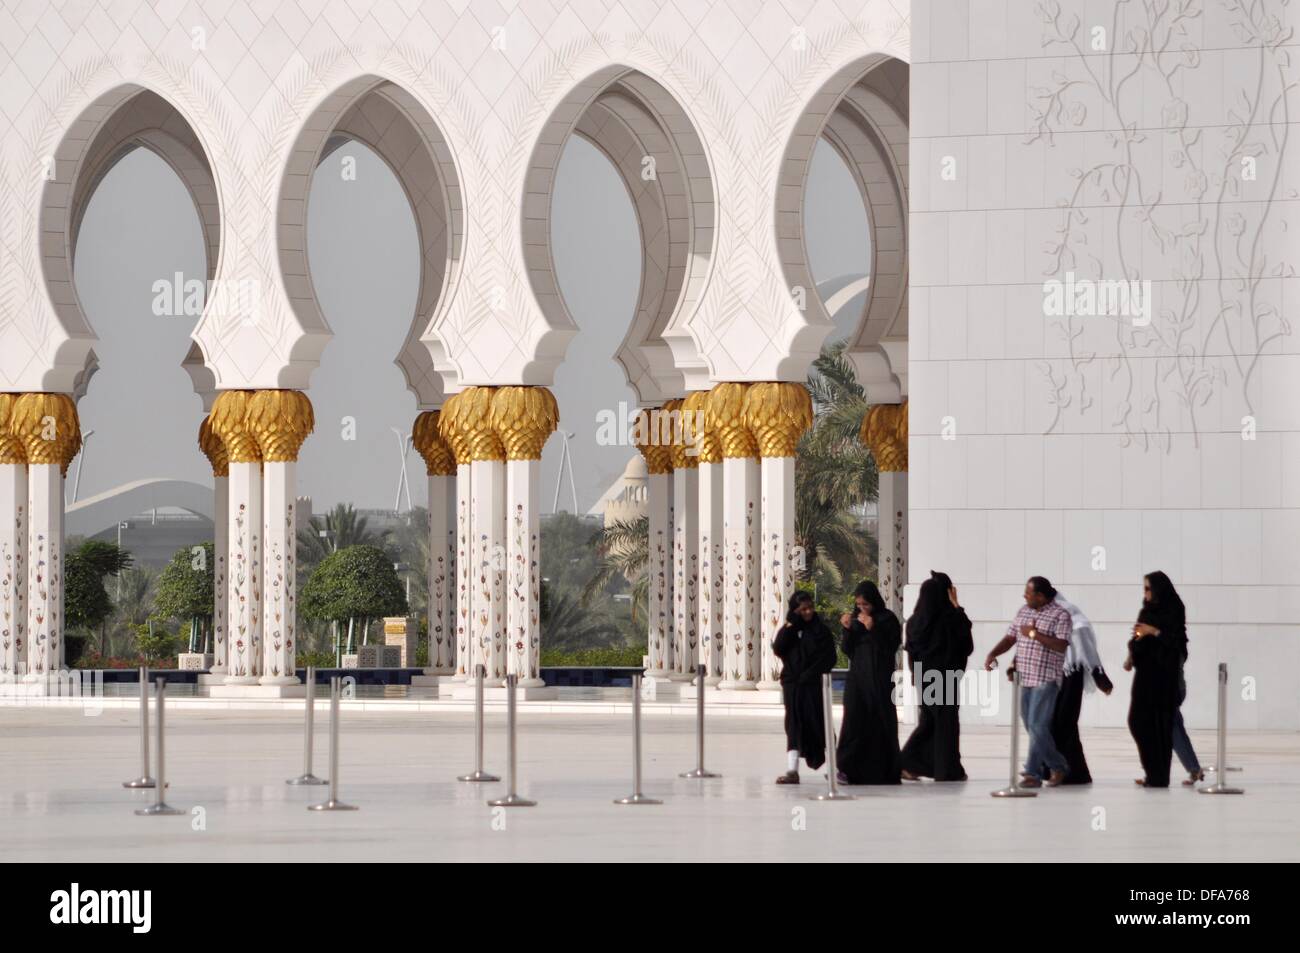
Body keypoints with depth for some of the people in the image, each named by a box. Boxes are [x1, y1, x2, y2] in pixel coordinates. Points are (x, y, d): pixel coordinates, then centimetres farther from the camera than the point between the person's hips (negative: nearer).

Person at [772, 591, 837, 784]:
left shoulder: (820, 630, 1)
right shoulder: (789, 629, 9)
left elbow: (829, 658, -4)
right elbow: (778, 649, -5)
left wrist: (809, 674, -12)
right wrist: (790, 626, -10)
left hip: (813, 686, -2)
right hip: (792, 685, 2)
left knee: (817, 724, 1)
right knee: (794, 727, -3)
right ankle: (792, 771, -8)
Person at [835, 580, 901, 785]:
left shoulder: (888, 619, -4)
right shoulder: (856, 620, 9)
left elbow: (890, 649, -10)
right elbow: (848, 651, 9)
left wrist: (873, 630, -20)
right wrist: (848, 630, -7)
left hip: (879, 678, -3)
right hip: (857, 676, 3)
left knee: (880, 721, -1)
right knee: (854, 720, -5)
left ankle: (880, 769, 6)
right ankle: (848, 767, -8)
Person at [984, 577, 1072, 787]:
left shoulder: (1060, 615, -6)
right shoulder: (1023, 611, 14)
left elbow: (1061, 645, -16)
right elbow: (1010, 638, 14)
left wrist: (1034, 634, -16)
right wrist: (993, 653, -2)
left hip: (1046, 680, -7)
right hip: (1024, 678, 7)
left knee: (1037, 726, -12)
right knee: (1033, 728, 9)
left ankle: (1033, 773, -5)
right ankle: (1056, 766, 21)